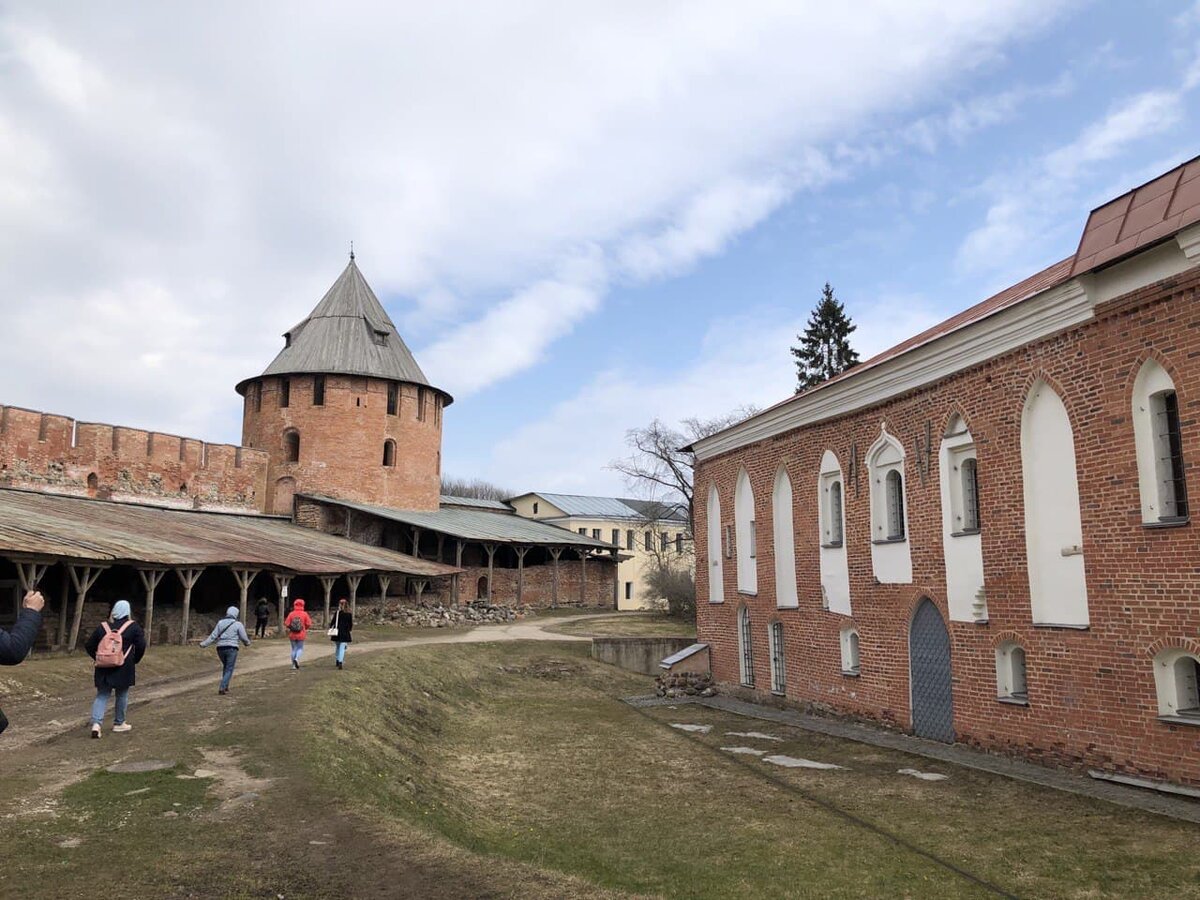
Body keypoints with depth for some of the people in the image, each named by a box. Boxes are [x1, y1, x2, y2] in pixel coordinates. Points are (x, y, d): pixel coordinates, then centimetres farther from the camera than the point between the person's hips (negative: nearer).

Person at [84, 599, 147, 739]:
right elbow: (141, 645, -10)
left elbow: (89, 646, 8)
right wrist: (134, 660, 5)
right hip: (124, 669, -2)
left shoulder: (103, 627, 5)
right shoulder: (133, 627, -4)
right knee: (122, 695, 11)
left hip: (104, 668, 2)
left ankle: (96, 723, -10)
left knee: (101, 695, 7)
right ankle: (119, 723, 21)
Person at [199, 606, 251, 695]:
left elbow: (213, 636, 1)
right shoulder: (238, 624, -4)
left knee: (225, 666, 25)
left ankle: (225, 686, 24)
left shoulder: (220, 623, 6)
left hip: (220, 648, 5)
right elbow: (244, 637, -2)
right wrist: (247, 643, 19)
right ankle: (222, 688, -13)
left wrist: (204, 644, 7)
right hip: (231, 648, -5)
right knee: (229, 670, 1)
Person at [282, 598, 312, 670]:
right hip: (301, 635, -2)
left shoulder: (291, 614, -6)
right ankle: (297, 659, -17)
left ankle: (294, 665, 15)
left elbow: (287, 624, -7)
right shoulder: (305, 614, -8)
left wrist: (290, 628, 15)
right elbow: (309, 624, -7)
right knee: (300, 648, 11)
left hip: (292, 635, 2)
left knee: (293, 648, 13)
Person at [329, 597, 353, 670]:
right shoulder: (349, 614, 0)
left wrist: (330, 631, -1)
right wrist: (349, 630, 20)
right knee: (342, 648, -2)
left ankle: (337, 661, 26)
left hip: (337, 633, 0)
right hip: (345, 633, 0)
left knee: (337, 647, 17)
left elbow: (333, 623, -6)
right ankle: (340, 662, -17)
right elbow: (351, 624, 5)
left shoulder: (337, 613, -5)